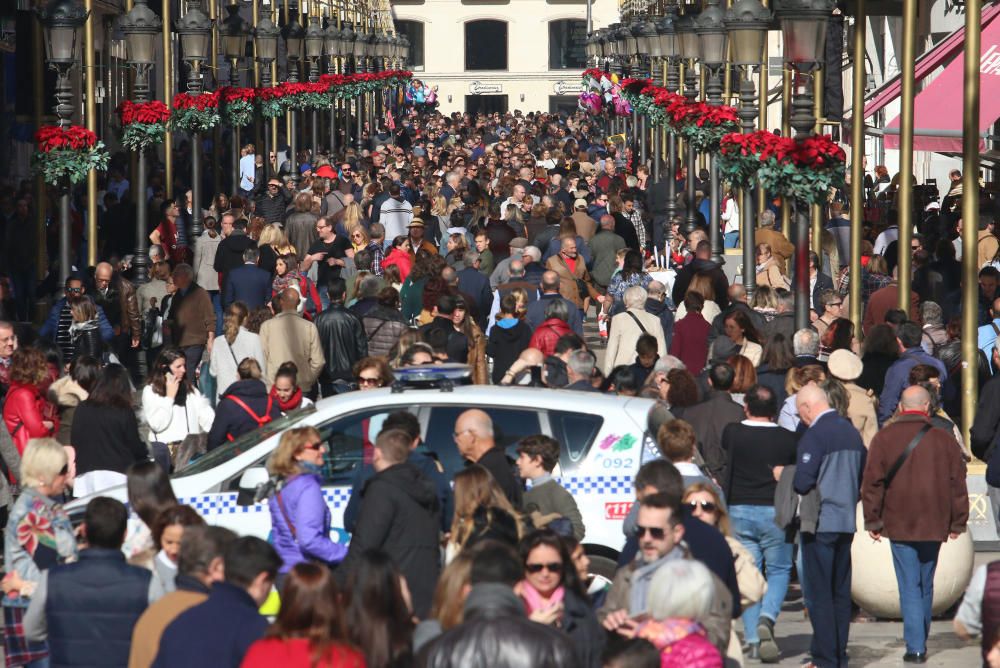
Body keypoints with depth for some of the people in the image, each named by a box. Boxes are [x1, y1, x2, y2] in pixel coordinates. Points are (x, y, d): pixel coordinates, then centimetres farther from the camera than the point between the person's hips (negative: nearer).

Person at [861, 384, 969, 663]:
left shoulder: (884, 438, -2)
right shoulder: (944, 439, 1)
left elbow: (872, 482, -3)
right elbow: (958, 483, 3)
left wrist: (873, 520, 3)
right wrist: (958, 522, 11)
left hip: (899, 525, -2)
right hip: (934, 524, 2)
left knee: (909, 586, -2)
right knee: (926, 584, 16)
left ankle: (915, 647, -9)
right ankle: (921, 641, 24)